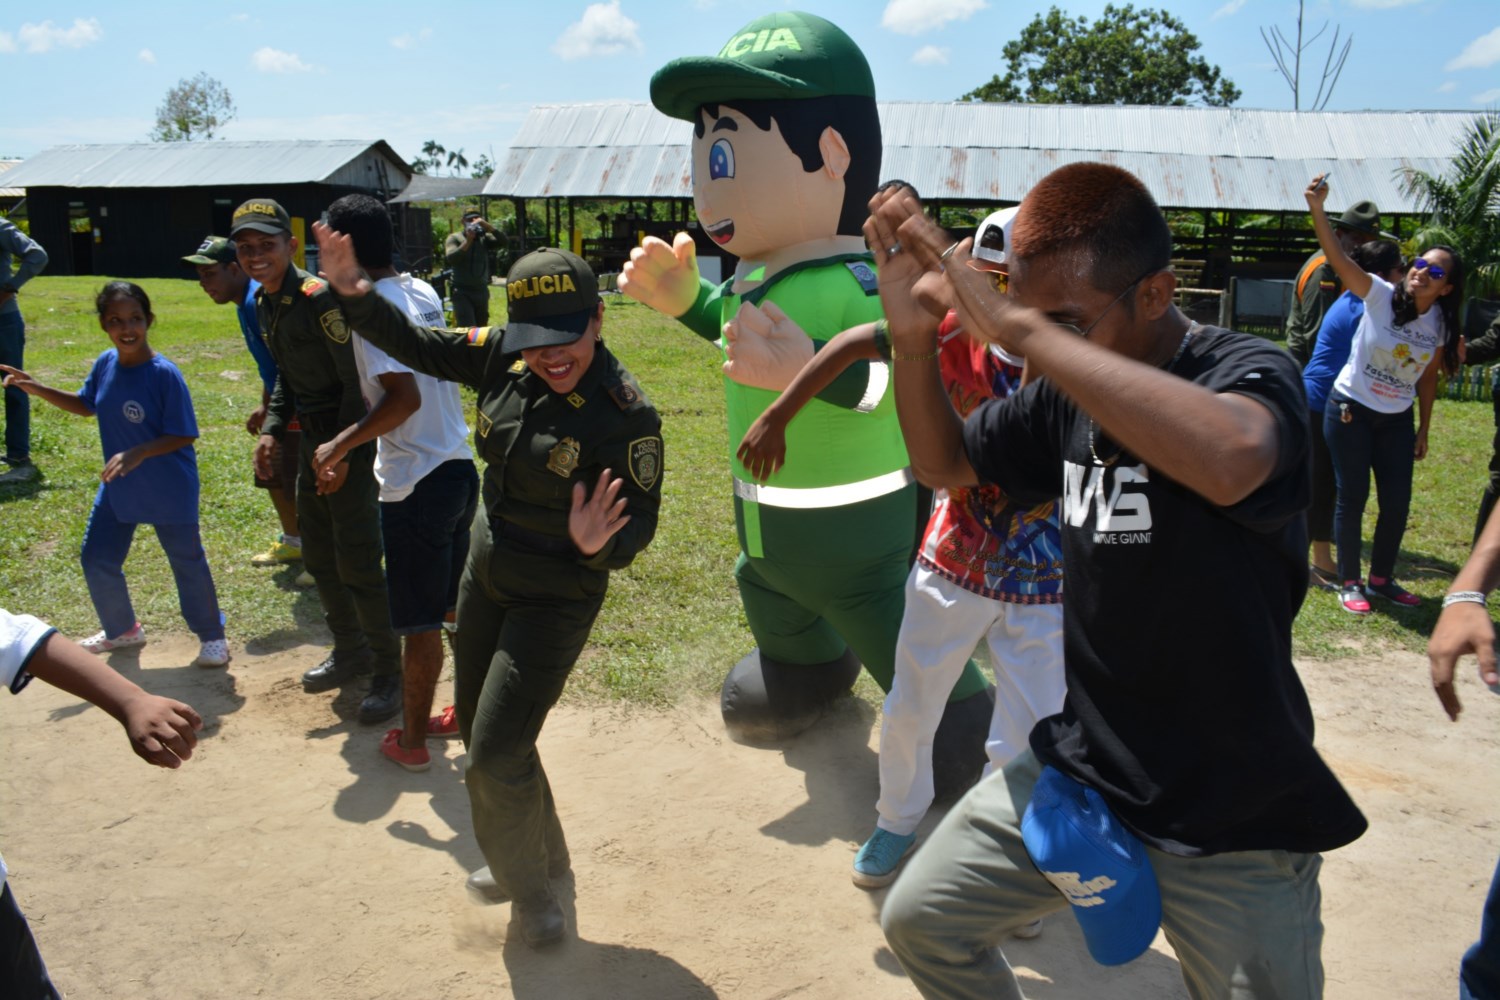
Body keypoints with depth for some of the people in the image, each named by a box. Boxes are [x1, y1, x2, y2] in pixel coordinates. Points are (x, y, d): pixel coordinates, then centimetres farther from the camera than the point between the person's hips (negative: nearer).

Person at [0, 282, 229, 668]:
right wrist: (39, 390, 5)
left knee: (187, 563, 8)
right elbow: (86, 405, 15)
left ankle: (211, 636, 27)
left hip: (169, 489, -6)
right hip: (117, 487, 6)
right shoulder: (105, 364, -5)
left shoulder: (164, 374, -22)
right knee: (97, 560, 14)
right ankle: (122, 630, 38)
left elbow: (184, 436, -20)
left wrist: (138, 453, -30)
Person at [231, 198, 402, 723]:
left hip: (352, 439, -9)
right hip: (311, 437, 9)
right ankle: (350, 651, 35)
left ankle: (389, 669, 9)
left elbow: (357, 381, -21)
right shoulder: (264, 303, 8)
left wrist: (343, 453, -21)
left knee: (357, 561, -6)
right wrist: (272, 429, 6)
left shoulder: (319, 298, -20)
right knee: (318, 555, 17)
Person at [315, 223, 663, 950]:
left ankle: (528, 887, 22)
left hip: (555, 596, -7)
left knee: (497, 757, -8)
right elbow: (419, 346, 4)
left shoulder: (625, 413, -25)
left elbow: (641, 523, -20)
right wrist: (353, 294, -8)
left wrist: (600, 545, -40)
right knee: (478, 733, 20)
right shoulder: (503, 359, -9)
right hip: (485, 571, 7)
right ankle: (540, 858, 44)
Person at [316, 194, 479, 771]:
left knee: (421, 623, 4)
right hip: (459, 469, 8)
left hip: (415, 486, -8)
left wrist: (341, 444, -19)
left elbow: (404, 396, -28)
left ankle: (412, 741, 19)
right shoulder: (424, 293, 10)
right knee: (459, 609, 20)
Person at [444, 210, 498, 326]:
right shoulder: (454, 238, -1)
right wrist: (468, 240, -20)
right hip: (462, 292, -4)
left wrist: (487, 226, -18)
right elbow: (451, 258, -17)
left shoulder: (484, 238, 6)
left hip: (482, 291, 4)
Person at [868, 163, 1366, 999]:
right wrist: (915, 338, -8)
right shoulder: (1069, 396, -1)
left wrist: (1017, 327, -40)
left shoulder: (1250, 372, -20)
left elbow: (1231, 458, -44)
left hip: (1234, 826, -5)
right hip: (1080, 769, 6)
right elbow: (945, 464, 11)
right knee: (922, 922, 12)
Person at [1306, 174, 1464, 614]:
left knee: (1397, 504, 6)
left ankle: (1381, 578, 26)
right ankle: (1349, 582, 14)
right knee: (1352, 498, 0)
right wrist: (1317, 208, -42)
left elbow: (1427, 380, 9)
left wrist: (1423, 430, 11)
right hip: (1350, 411, -4)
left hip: (1397, 420, 4)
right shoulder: (1381, 296, -14)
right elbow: (1338, 258, -28)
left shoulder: (1441, 326, -2)